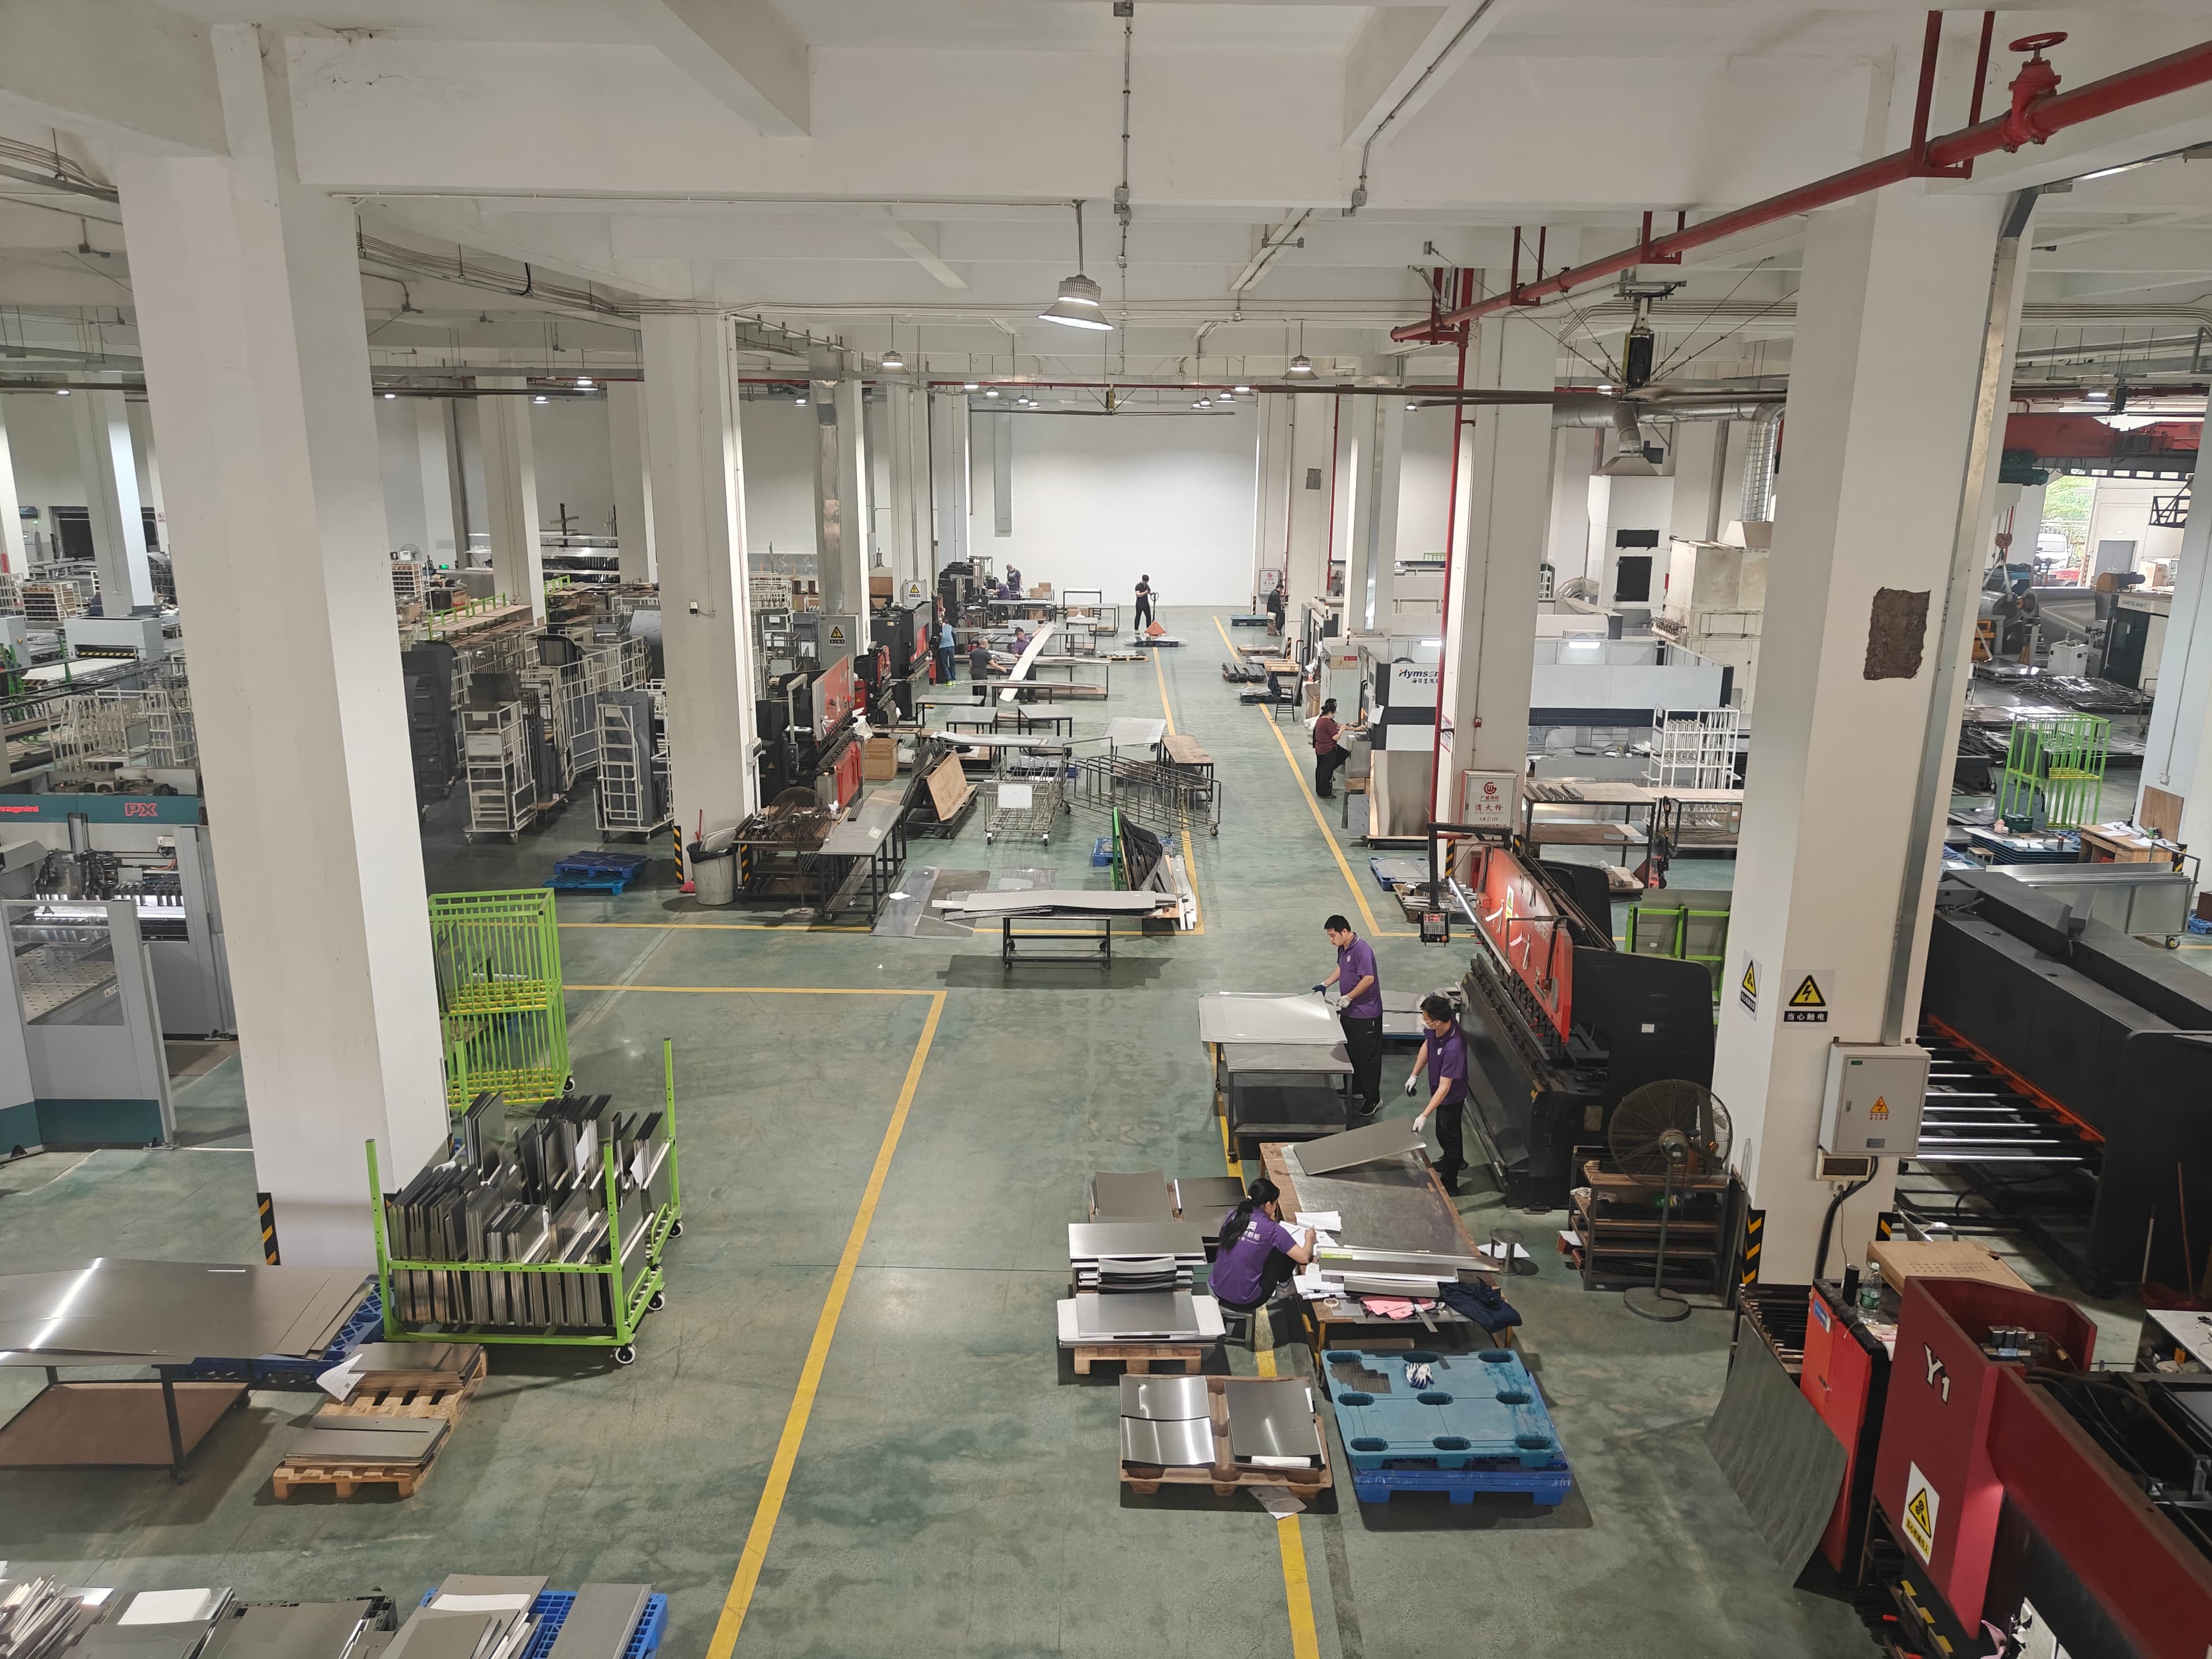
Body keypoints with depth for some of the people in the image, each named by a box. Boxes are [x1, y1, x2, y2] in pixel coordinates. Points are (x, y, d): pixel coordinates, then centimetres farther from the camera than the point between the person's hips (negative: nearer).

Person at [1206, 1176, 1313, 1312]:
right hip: (1245, 1301, -6)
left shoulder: (1232, 1216, -1)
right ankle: (1283, 1285, 31)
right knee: (1287, 1251, 8)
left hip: (1218, 1290, 6)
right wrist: (1309, 1239, 12)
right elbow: (1304, 1258, -10)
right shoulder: (1272, 1229, -15)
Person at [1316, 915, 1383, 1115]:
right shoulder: (1343, 948, 5)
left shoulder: (1362, 950, -23)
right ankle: (1355, 1090, 34)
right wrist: (1325, 984, 14)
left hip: (1365, 1014, -10)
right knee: (1351, 1052, 20)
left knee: (1368, 1057, -1)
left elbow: (1369, 978, -28)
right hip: (1349, 1012, 10)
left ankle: (1373, 1099, 9)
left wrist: (1349, 997, -23)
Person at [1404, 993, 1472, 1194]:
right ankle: (1456, 1160, 56)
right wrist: (1414, 1075, 5)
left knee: (1447, 1134, 11)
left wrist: (1424, 1116, -37)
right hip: (1438, 1088, 8)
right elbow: (1427, 1045, 3)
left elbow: (1444, 1087, -37)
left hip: (1450, 1095, -8)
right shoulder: (1436, 1029, -20)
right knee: (1448, 1130, 30)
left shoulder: (1453, 1048, -42)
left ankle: (1449, 1185, 30)